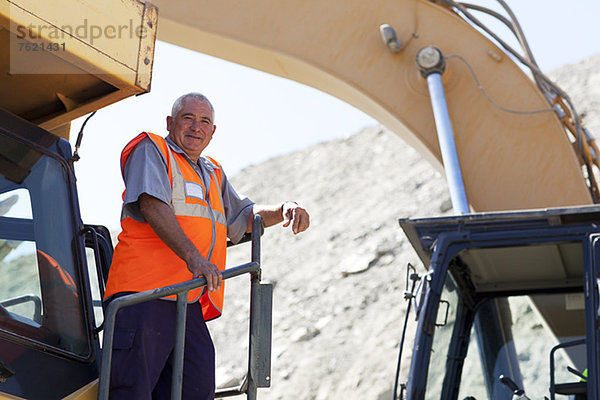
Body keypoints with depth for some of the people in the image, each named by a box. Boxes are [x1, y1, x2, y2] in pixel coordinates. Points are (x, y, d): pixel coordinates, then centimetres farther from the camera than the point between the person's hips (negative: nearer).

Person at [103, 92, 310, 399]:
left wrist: (283, 210, 11)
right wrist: (192, 256, -27)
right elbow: (151, 204, -13)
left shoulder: (213, 174, 29)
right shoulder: (151, 150, 4)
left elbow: (243, 217, 35)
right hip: (144, 293, -7)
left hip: (191, 304, 7)